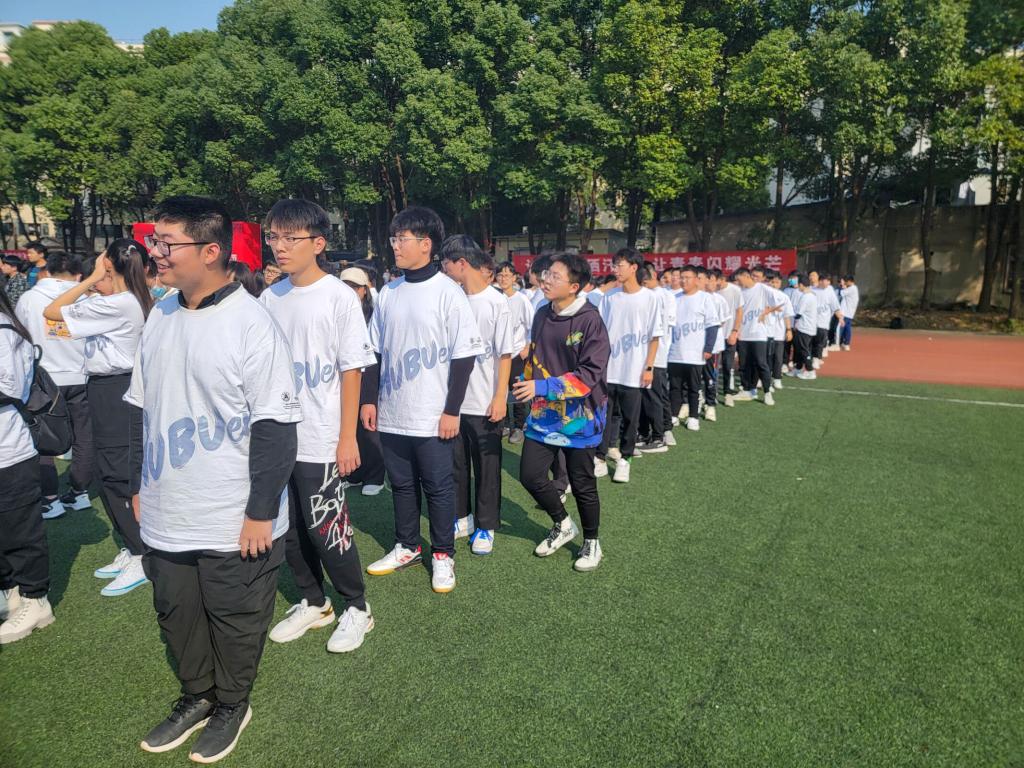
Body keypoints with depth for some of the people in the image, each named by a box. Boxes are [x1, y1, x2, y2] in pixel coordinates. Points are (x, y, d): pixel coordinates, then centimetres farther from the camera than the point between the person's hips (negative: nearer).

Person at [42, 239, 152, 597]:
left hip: (112, 392, -10)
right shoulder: (135, 302, 8)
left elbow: (52, 312, -15)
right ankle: (130, 550, 26)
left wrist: (92, 278, -12)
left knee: (117, 477, -1)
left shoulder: (113, 305, -20)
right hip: (121, 389, 10)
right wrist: (97, 285, 11)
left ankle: (140, 559, 8)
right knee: (110, 475, 16)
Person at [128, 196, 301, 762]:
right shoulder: (160, 315, 4)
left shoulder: (251, 323, -18)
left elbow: (275, 425, -18)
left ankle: (231, 704, 37)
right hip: (165, 515, 7)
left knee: (233, 619, 12)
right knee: (175, 611, 20)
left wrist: (262, 512, -16)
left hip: (234, 522, -6)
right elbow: (142, 406, 14)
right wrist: (138, 484, 16)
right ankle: (196, 697, 44)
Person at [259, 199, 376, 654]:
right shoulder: (269, 298, 6)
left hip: (320, 441, -5)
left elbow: (352, 370, -9)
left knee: (326, 530, 1)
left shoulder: (339, 297, -9)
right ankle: (313, 603, 35)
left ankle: (356, 608, 23)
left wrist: (348, 437, -11)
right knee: (289, 529, 14)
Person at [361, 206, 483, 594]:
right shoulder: (388, 292, 8)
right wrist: (370, 400, 8)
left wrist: (452, 410, -12)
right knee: (401, 484, 16)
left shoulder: (448, 292, -9)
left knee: (438, 486, 7)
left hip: (432, 416, -5)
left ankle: (442, 554, 23)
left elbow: (464, 355, -10)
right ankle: (407, 547, 33)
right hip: (392, 414, 5)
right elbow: (376, 351, 13)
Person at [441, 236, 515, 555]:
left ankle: (486, 526, 23)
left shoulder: (496, 302, -10)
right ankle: (462, 517, 32)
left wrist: (500, 397, -12)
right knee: (455, 463, 15)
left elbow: (505, 354, -9)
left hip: (484, 403, -5)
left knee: (486, 467, 8)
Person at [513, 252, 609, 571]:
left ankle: (591, 541, 33)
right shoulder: (542, 315, 4)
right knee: (530, 475, 4)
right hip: (544, 415, 6)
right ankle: (563, 525, 31)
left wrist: (542, 387, -28)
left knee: (582, 484, 8)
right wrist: (527, 387, 15)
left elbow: (590, 374, -23)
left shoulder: (590, 320, -17)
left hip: (579, 417, -6)